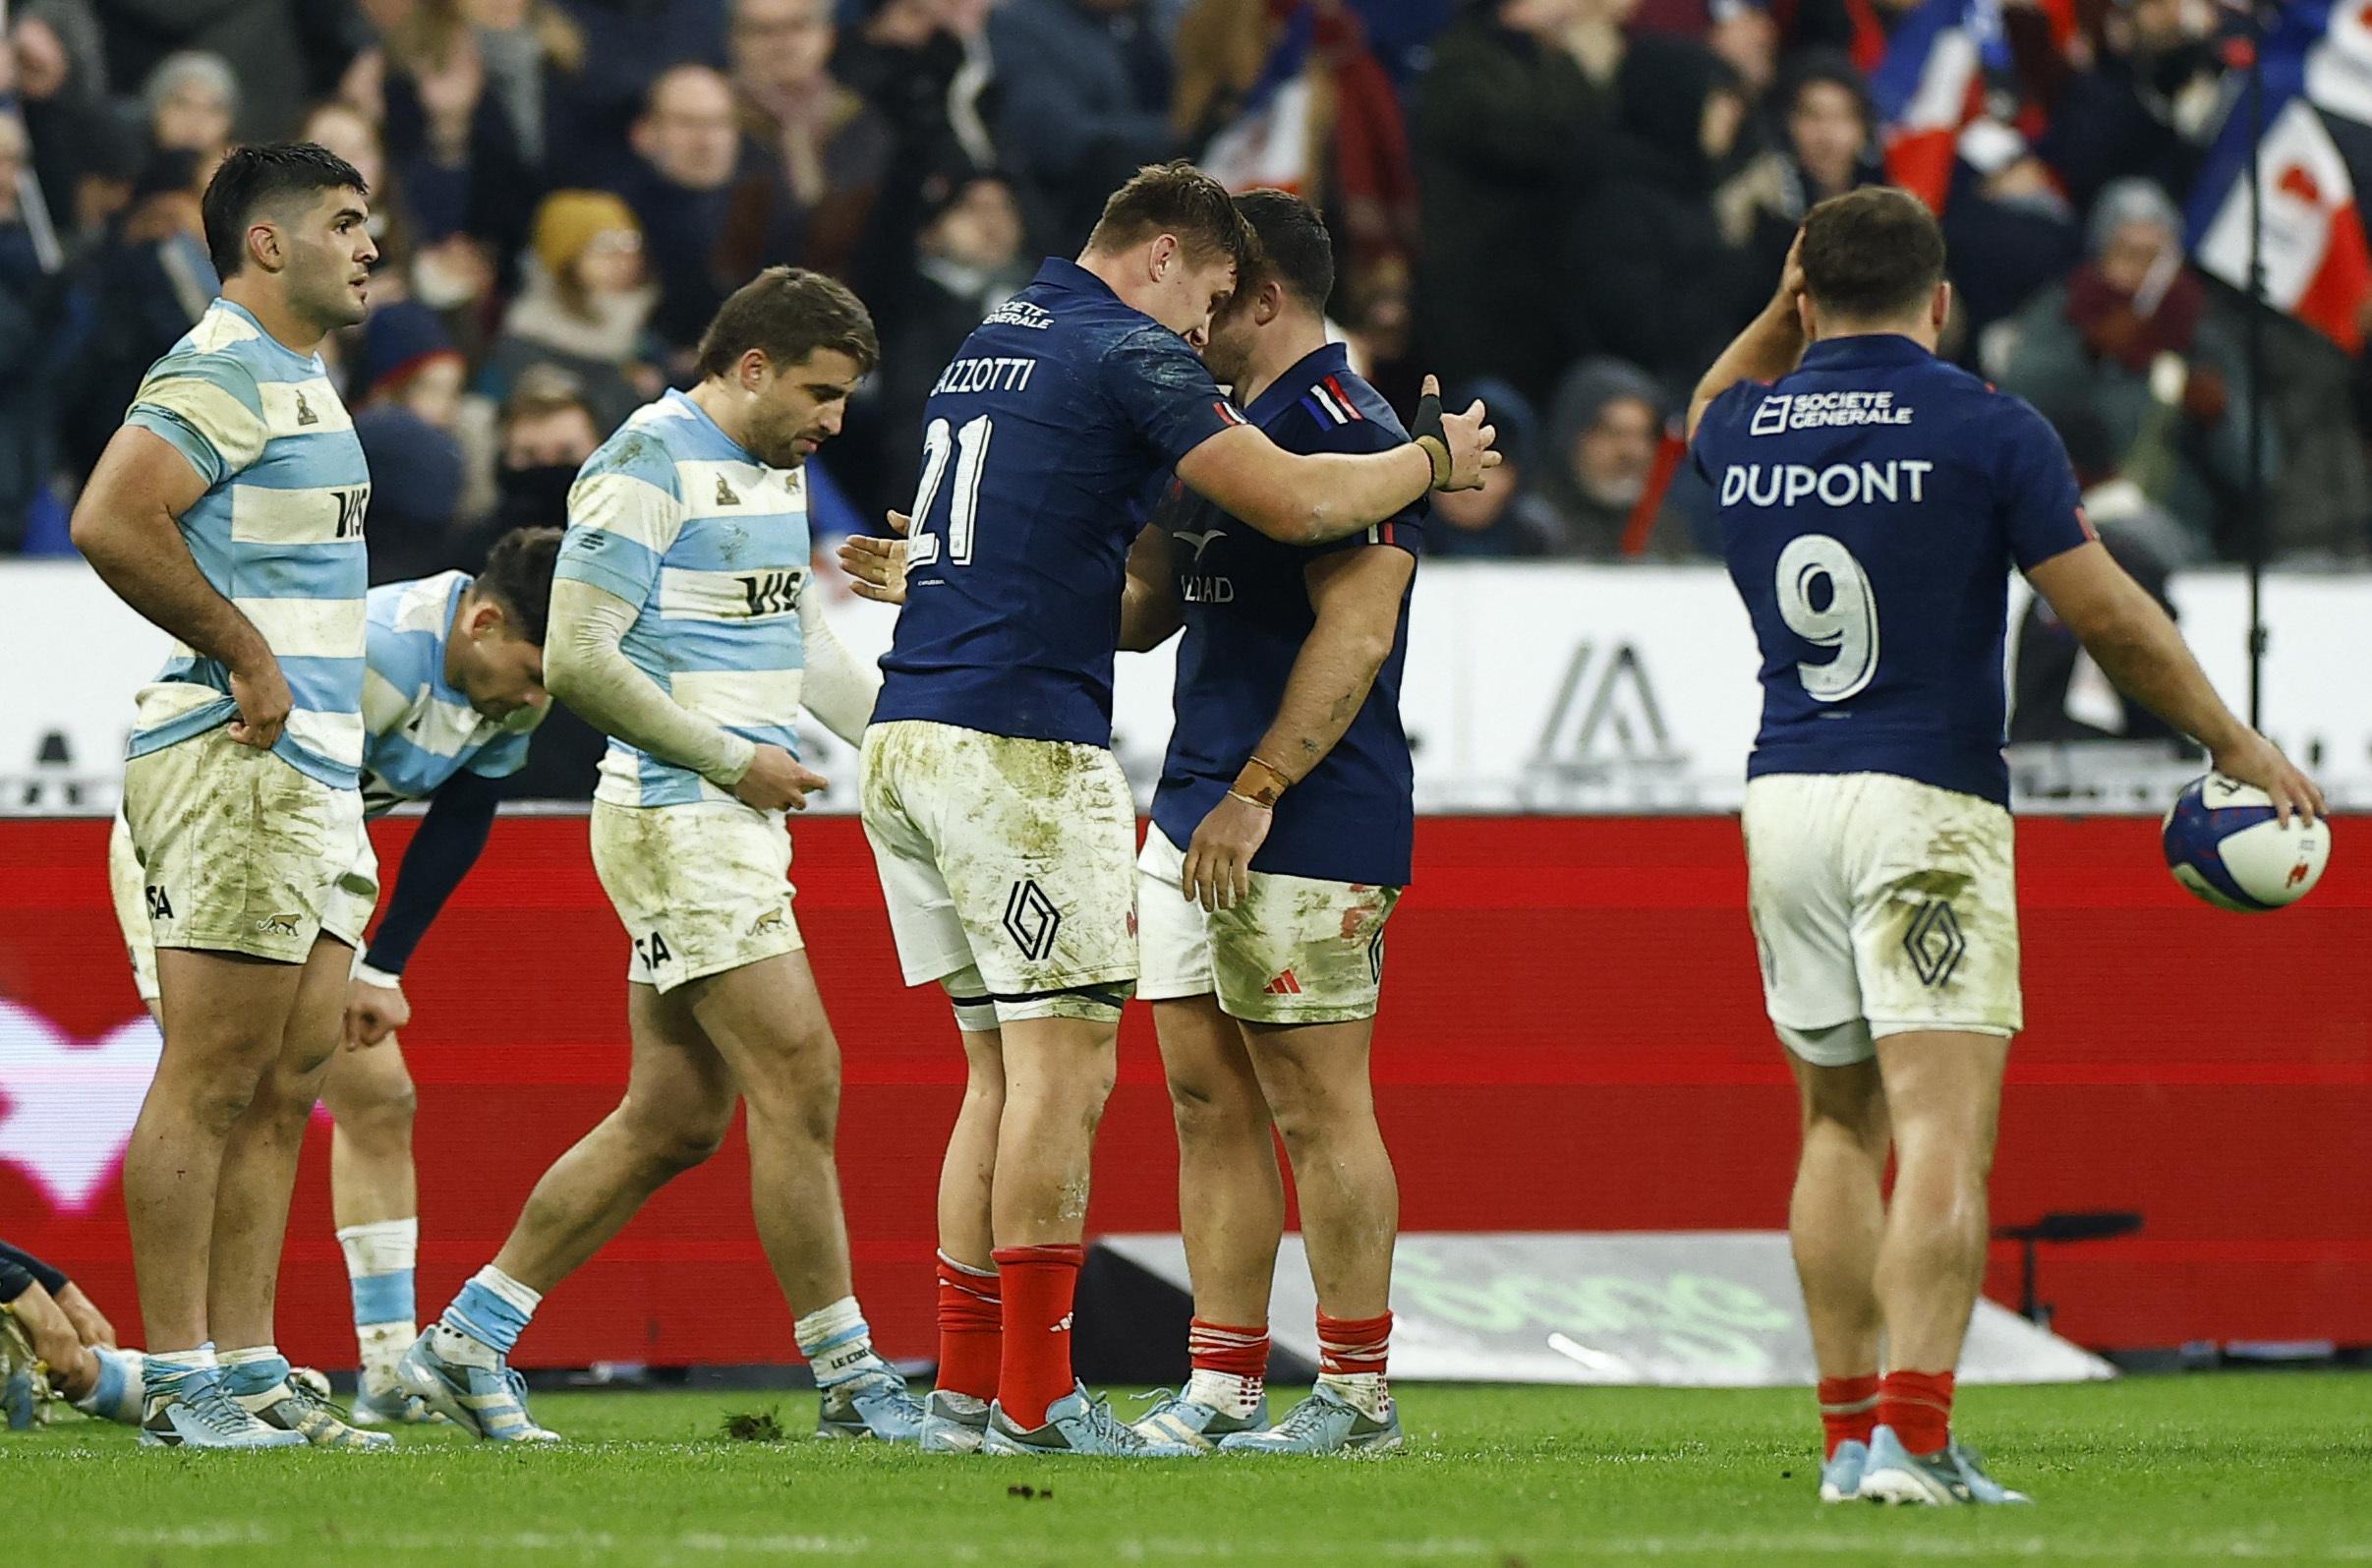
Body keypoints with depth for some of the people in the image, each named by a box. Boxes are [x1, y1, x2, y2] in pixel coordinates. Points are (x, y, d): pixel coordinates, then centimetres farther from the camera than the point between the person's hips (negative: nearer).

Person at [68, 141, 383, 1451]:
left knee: (285, 1089, 9)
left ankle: (248, 1371, 12)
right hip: (233, 767, -10)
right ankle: (180, 1381, -8)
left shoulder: (296, 374, 20)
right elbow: (111, 520, -25)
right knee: (211, 1084, -9)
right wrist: (244, 655, -19)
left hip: (313, 773, 10)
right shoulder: (223, 371, -12)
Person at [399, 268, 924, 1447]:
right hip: (678, 821, -10)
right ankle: (847, 1377, -6)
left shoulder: (775, 474, 17)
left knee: (673, 1121, 9)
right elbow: (579, 661, -18)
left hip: (742, 823, 10)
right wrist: (732, 760, -14)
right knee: (798, 1083, -11)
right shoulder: (649, 467, -13)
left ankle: (469, 1339, 14)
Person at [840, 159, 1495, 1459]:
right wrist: (1435, 457, 5)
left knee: (1002, 1067, 13)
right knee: (1063, 1065, -6)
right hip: (1020, 745, -9)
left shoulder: (991, 344, 20)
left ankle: (964, 1387, 10)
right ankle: (1034, 1398, -7)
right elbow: (1292, 503, -10)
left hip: (906, 744, 9)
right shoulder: (1130, 355, -7)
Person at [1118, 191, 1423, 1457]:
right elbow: (1145, 608, 25)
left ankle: (1358, 1395, 0)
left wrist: (1255, 794, -24)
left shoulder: (1346, 434, -13)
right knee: (1207, 1100, 8)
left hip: (1304, 829, -10)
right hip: (1193, 820, 10)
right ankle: (1220, 1387, 11)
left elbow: (1355, 635, -20)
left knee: (1316, 1107, -5)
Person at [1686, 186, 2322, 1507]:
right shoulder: (1987, 430, -7)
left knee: (1841, 1125, 17)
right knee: (1945, 1130, -9)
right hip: (1927, 803, -5)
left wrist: (1790, 310, 23)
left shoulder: (1747, 431, 7)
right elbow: (2110, 617, -5)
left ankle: (1850, 1431, 15)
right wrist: (2238, 744, 6)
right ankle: (1915, 1439, -21)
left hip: (1785, 795, 5)